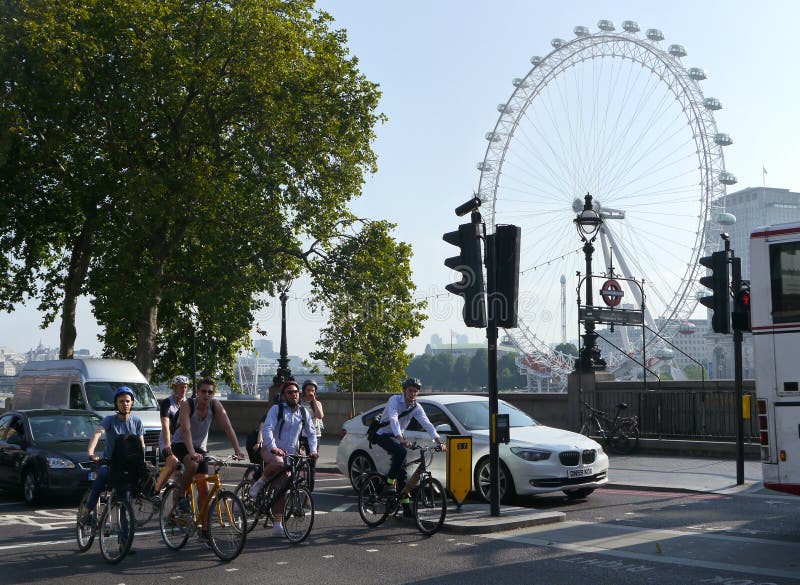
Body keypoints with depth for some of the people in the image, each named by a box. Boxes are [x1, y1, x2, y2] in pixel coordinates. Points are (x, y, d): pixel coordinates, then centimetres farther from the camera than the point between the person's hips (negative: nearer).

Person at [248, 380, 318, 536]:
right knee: (277, 462, -40)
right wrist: (273, 448, -34)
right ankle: (260, 482, -12)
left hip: (290, 453, 4)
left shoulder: (303, 412, 8)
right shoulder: (276, 409, -7)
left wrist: (313, 450, -2)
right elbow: (267, 429, -18)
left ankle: (277, 524, 7)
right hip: (271, 450, -4)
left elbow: (311, 432, 15)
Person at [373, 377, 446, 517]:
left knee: (401, 470, -1)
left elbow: (427, 424, -11)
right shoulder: (394, 400, -19)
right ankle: (389, 481, -19)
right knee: (401, 451, -33)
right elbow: (393, 420, -33)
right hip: (383, 435, -6)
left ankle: (406, 507, 2)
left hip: (397, 437, 6)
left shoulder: (416, 407, -2)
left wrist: (439, 442, -25)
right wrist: (402, 440, -47)